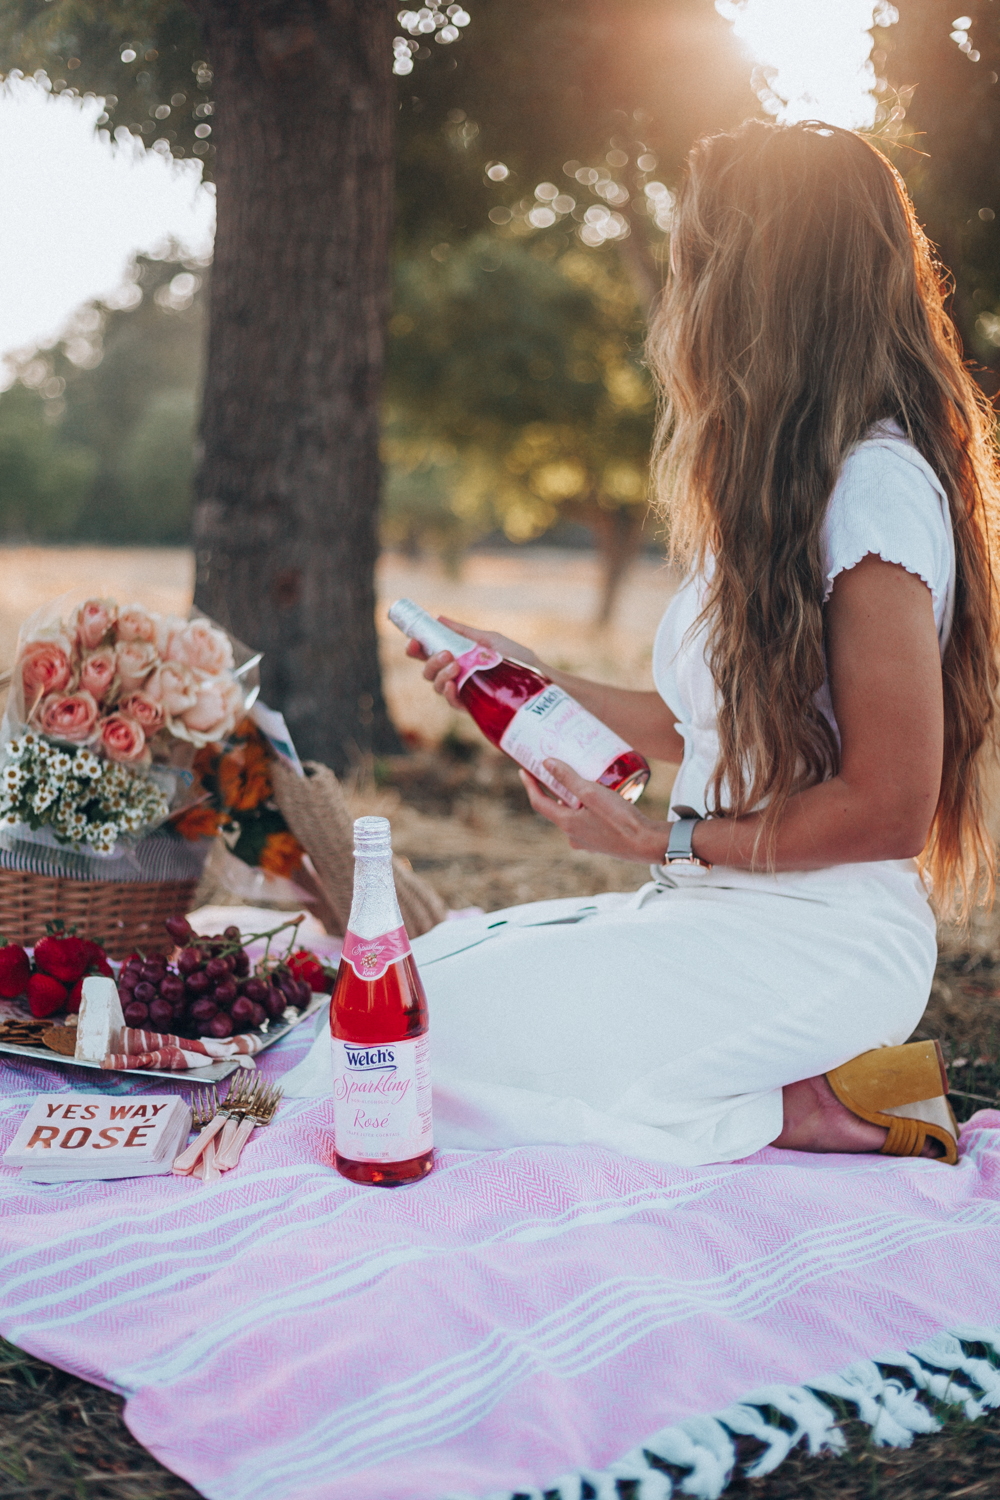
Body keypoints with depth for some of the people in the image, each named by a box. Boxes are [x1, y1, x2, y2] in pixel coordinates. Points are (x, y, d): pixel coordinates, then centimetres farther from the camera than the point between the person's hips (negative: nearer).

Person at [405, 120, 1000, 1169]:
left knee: (430, 1034, -14)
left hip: (819, 944, -10)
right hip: (723, 913, 10)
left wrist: (670, 842, -14)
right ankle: (804, 1082, 3)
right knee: (431, 962, 6)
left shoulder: (876, 485, -17)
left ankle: (796, 1110, -7)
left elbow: (889, 808, -19)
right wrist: (536, 682, 20)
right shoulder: (778, 485, 13)